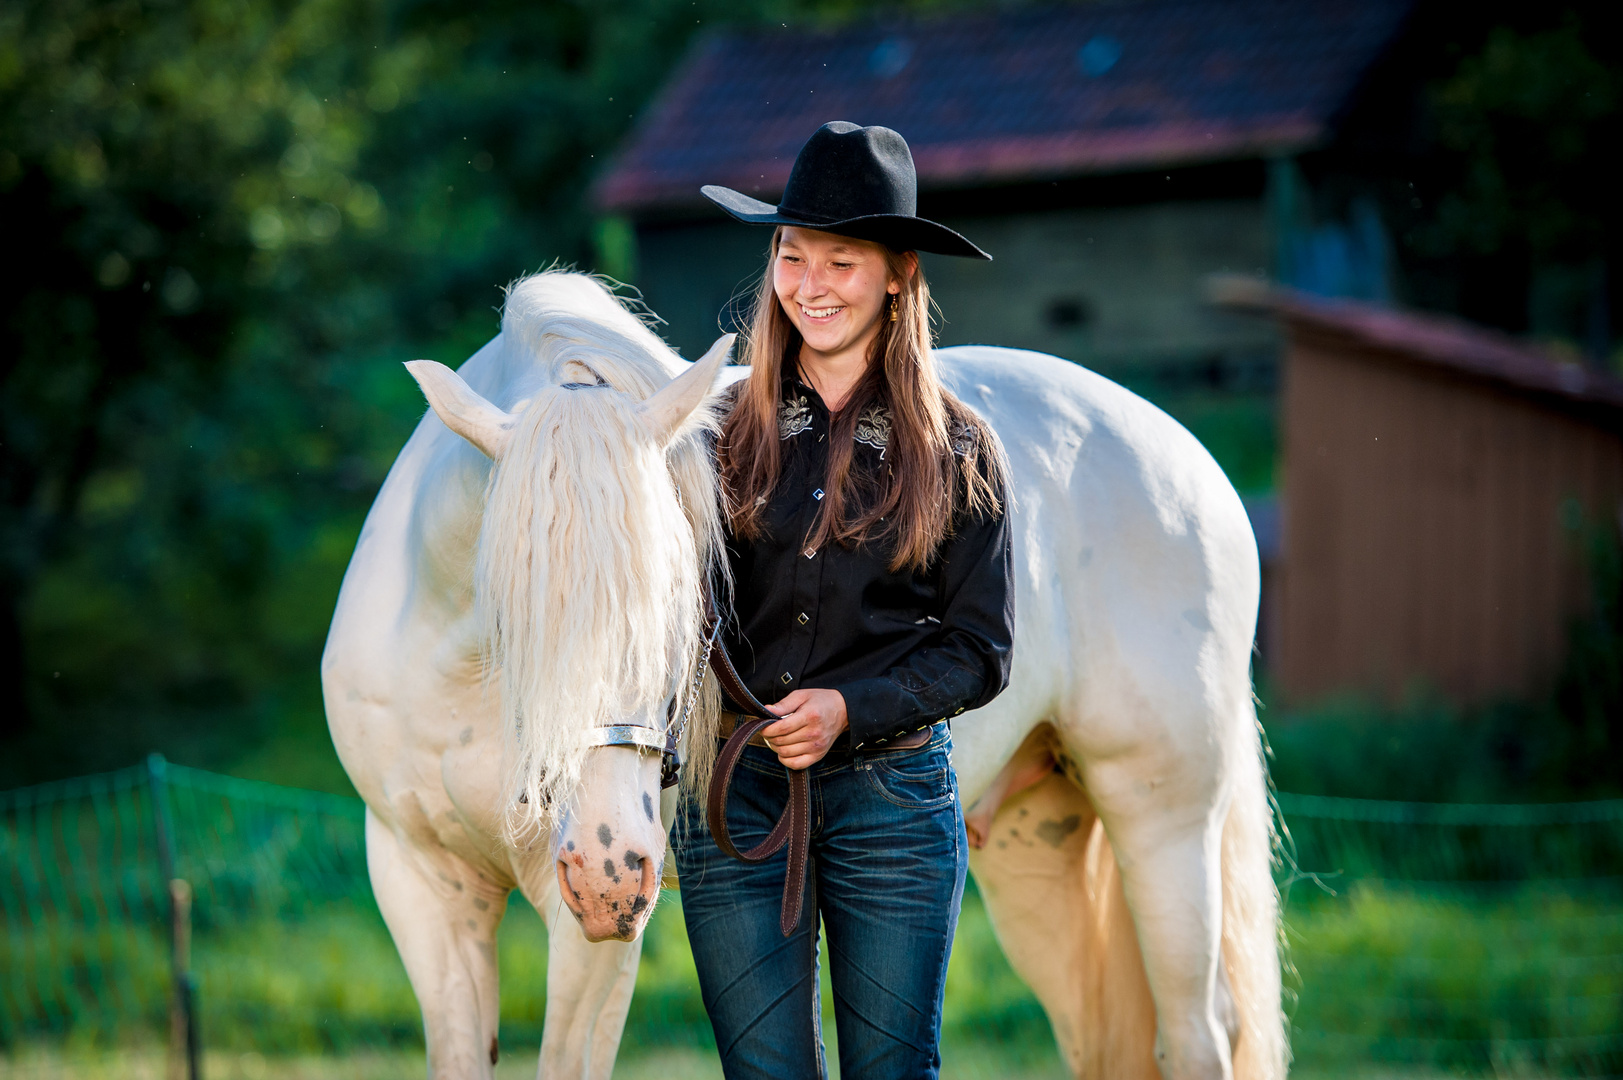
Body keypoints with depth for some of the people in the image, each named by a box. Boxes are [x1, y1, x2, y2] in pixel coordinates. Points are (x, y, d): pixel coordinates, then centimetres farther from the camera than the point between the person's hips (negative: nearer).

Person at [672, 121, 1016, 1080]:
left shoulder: (957, 450, 1)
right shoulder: (728, 429, 4)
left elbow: (980, 650, -1)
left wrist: (852, 707, -15)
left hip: (895, 792, -1)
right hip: (735, 787, 1)